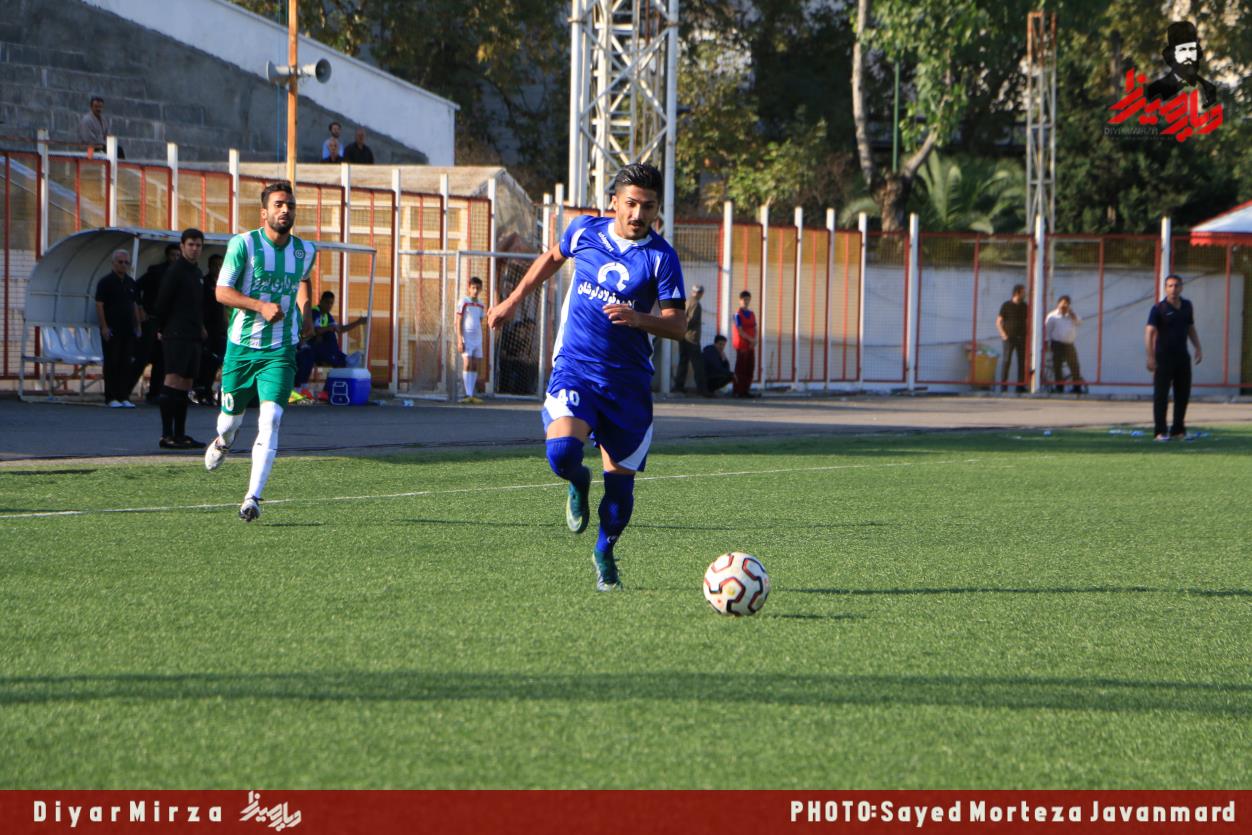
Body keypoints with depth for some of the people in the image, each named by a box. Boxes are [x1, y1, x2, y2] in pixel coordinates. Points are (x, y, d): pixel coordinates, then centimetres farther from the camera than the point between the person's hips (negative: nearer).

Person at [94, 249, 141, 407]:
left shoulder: (131, 283, 13)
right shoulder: (106, 282, -5)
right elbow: (99, 305, -9)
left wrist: (137, 327, 14)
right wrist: (104, 327, -16)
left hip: (128, 329, 6)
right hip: (112, 329, -6)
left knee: (126, 364, 5)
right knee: (112, 363, -3)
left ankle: (124, 397, 8)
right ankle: (111, 398, 0)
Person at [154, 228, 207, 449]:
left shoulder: (197, 273, 18)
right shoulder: (175, 271, -8)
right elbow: (162, 303, -8)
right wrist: (162, 330, -2)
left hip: (193, 337, 9)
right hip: (176, 337, -9)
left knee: (186, 383, 9)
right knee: (173, 380, -13)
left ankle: (180, 435, 11)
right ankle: (167, 436, -17)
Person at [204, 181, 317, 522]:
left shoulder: (306, 251, 4)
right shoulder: (243, 244, -9)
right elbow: (222, 291, -11)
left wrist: (304, 309, 14)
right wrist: (262, 306, -24)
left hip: (280, 351, 1)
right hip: (242, 346, -1)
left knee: (271, 418, -17)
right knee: (232, 414, 14)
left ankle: (253, 498, -18)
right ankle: (222, 442, 54)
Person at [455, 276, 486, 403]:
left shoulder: (480, 304, 14)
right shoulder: (463, 302, -3)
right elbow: (458, 322, -6)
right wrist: (460, 340, -12)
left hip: (477, 339, 6)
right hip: (466, 338, -6)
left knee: (475, 365, 4)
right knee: (467, 364, -12)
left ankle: (473, 394, 7)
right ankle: (468, 394, -15)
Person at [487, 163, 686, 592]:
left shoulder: (661, 257, -6)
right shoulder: (585, 231, 1)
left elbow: (678, 325, -9)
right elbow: (552, 258, 23)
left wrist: (639, 319, -28)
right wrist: (512, 301, 29)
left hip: (628, 379, 0)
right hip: (575, 367, 0)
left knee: (620, 479, 4)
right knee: (562, 452, -25)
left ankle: (605, 553, 31)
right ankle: (579, 484, 13)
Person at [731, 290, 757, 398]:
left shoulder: (752, 314, 14)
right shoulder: (738, 315, -7)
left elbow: (754, 329, 12)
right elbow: (740, 331, -12)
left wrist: (754, 341, -5)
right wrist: (751, 340, -16)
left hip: (751, 346, 7)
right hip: (742, 346, -7)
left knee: (750, 368, 7)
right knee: (741, 369, -5)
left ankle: (746, 390, 13)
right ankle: (738, 391, -2)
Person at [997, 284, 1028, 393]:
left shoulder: (1025, 306, 11)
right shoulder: (1006, 306, -1)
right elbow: (998, 322, -2)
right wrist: (1003, 335, -13)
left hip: (1021, 338, 4)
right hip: (1009, 338, -4)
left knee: (1022, 362, 1)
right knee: (1006, 361, -9)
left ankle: (1020, 386, 5)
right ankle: (1003, 386, -8)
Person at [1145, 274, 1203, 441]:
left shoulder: (1187, 306, 8)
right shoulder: (1159, 308, -9)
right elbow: (1149, 332, -15)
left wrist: (1198, 348, 8)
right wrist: (1150, 357, -24)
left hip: (1182, 357, 5)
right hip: (1164, 357, -5)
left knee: (1183, 393, 7)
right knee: (1161, 394, -3)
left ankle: (1178, 430, 17)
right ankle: (1160, 432, -1)